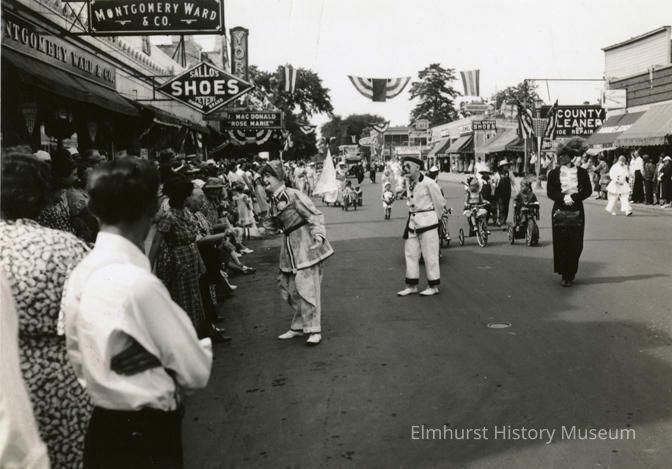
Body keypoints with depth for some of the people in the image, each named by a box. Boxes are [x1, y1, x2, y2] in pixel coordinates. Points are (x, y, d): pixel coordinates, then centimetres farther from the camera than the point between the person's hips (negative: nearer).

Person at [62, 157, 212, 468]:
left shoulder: (81, 272, 0)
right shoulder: (138, 282, -25)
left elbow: (78, 358, 7)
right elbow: (196, 373, -18)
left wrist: (152, 359, -3)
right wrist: (200, 346, 1)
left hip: (104, 428, 8)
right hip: (146, 434, -8)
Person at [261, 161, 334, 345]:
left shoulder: (294, 195, -12)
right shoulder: (275, 200, 13)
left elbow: (315, 216, -15)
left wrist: (319, 235, -25)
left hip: (305, 246, -9)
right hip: (290, 248, 9)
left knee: (307, 288, -8)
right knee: (290, 289, 11)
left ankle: (314, 330, 0)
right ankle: (298, 326, 24)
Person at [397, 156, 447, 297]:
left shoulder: (428, 183, -15)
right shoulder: (408, 182, 6)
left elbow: (440, 202, -5)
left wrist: (435, 218, 6)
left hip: (427, 221, -7)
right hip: (412, 222, 7)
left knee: (430, 255, 1)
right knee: (410, 254, 9)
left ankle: (434, 286, 12)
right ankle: (412, 286, 18)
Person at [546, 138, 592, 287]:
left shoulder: (581, 172, 4)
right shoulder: (553, 173, 5)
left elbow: (588, 191, -1)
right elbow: (550, 192, -1)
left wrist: (573, 198, -15)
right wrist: (563, 198, -17)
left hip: (576, 211, 0)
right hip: (559, 211, 0)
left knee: (576, 244, 0)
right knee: (561, 243, -2)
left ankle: (571, 273, 16)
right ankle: (564, 274, 8)